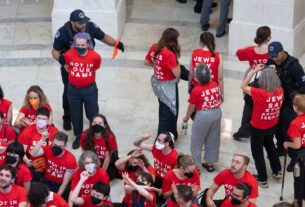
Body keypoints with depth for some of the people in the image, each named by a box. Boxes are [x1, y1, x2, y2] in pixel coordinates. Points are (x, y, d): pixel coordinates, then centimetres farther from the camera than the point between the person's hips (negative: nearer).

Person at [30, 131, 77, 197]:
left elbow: (65, 182, -13)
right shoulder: (48, 150, -11)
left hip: (61, 185, -2)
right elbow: (33, 154, -33)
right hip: (47, 181, 2)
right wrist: (43, 139, -38)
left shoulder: (70, 159, -16)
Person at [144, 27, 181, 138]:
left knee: (163, 109, 28)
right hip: (168, 86, -9)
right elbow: (177, 74, -28)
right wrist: (177, 62, -12)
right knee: (169, 113, 8)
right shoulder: (170, 54, -31)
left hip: (157, 83, 9)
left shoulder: (154, 47, -7)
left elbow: (146, 62, 7)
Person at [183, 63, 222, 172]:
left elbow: (191, 107, -10)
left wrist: (186, 117, 6)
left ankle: (196, 165, 18)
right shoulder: (215, 85, -5)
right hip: (217, 112, 5)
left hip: (203, 115, -5)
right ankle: (210, 163, 33)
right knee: (213, 139, 20)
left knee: (197, 141, 12)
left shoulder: (196, 90, -19)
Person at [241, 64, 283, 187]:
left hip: (258, 128, -6)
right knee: (270, 145, 33)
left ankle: (263, 179, 27)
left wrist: (254, 71, -22)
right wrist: (272, 72, 0)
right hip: (272, 125, 6)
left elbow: (243, 86, -24)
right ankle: (277, 171, 45)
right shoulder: (280, 91, -18)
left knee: (257, 152, 16)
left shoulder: (260, 94, -35)